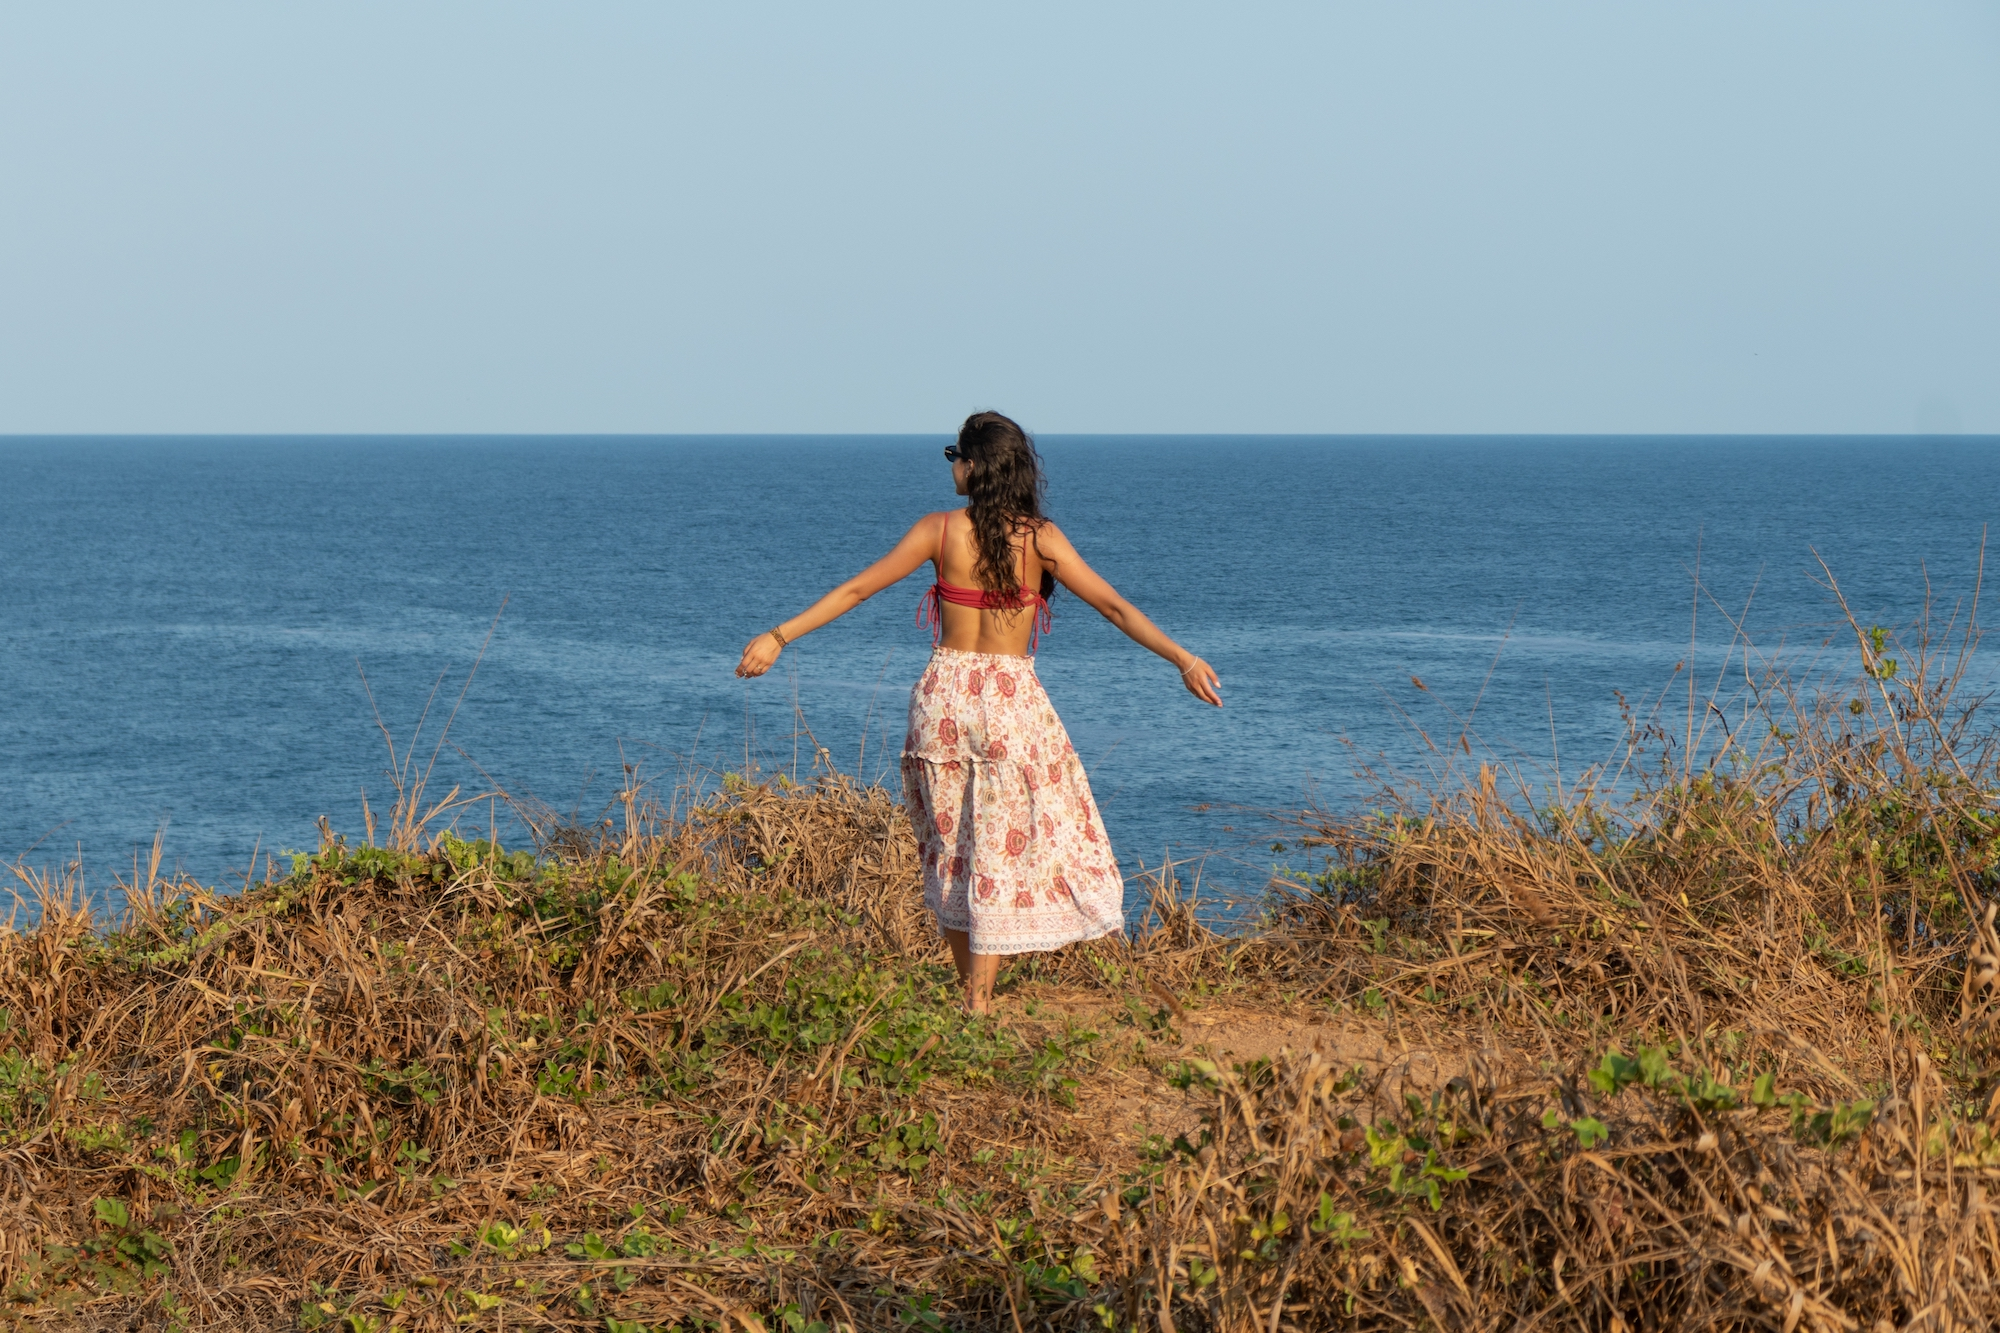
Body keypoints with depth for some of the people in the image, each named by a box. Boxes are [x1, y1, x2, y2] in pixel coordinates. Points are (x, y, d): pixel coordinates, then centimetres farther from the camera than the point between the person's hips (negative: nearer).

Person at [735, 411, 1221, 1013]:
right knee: (1003, 849, 3)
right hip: (1011, 698, -1)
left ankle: (971, 992, 19)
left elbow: (855, 589, -1)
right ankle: (979, 999, -3)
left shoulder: (941, 530, -3)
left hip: (943, 694, 1)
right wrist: (1181, 658, -1)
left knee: (952, 849, 14)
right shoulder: (1041, 538, -4)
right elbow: (1114, 606, -6)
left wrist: (778, 636, 5)